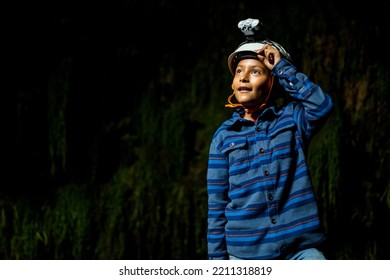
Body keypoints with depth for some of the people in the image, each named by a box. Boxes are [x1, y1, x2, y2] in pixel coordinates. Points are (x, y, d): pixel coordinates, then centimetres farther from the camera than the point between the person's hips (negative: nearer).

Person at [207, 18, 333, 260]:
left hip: (300, 248, -1)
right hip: (246, 253, 1)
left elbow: (322, 105, -18)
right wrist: (218, 258, 5)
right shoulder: (224, 136, 8)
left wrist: (282, 67, -11)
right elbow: (217, 204, 8)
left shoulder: (293, 118, 6)